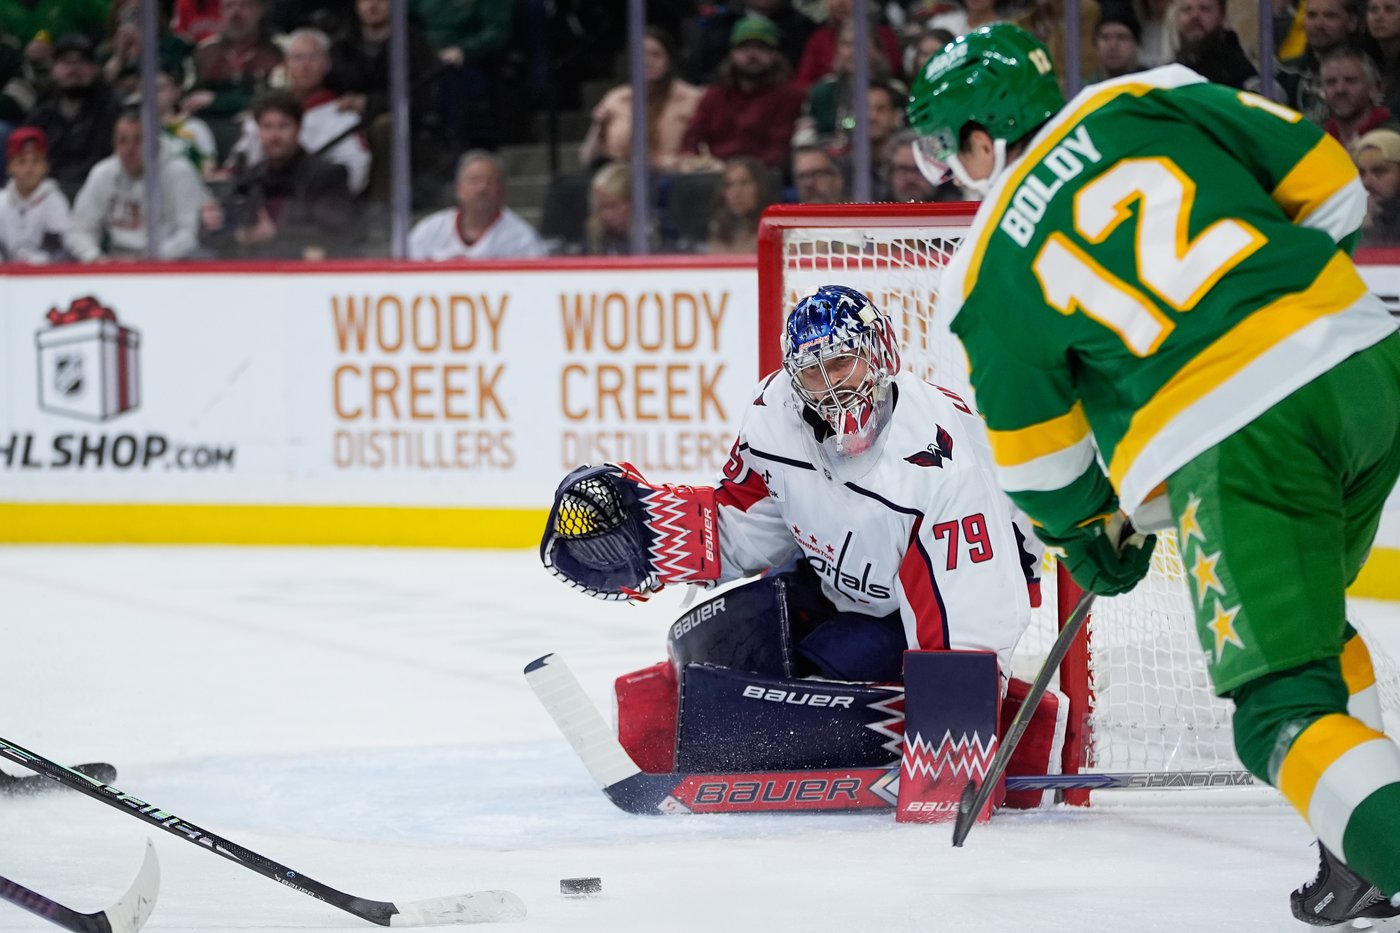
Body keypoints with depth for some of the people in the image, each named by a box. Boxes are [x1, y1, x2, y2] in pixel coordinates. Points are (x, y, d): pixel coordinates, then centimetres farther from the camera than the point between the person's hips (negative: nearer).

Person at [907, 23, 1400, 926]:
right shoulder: (1149, 103, 12)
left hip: (1233, 444, -5)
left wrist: (1089, 529, 33)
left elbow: (1039, 453, 13)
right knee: (1306, 617, 29)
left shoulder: (986, 273, 7)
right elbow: (1324, 179, 10)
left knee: (1285, 706, 0)